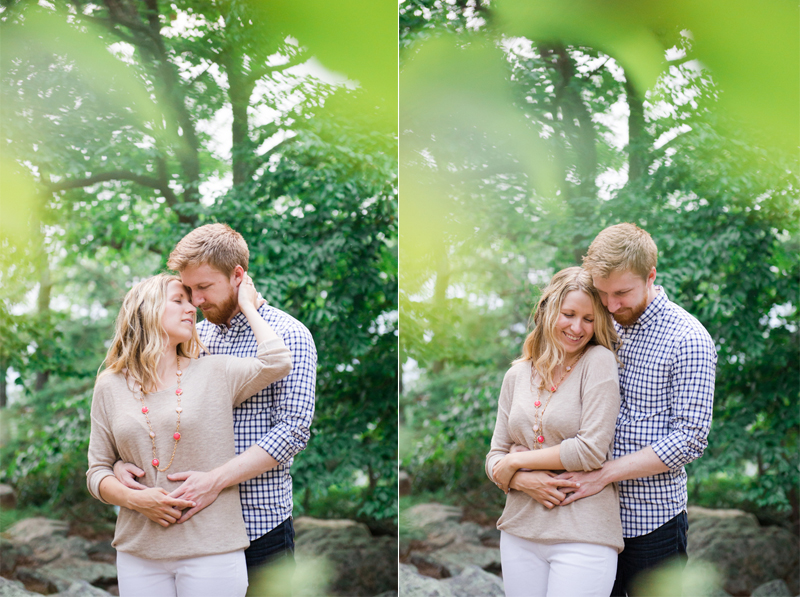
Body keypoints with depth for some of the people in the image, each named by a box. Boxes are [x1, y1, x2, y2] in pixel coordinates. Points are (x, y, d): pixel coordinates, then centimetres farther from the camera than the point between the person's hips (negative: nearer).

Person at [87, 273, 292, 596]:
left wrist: (247, 306, 1)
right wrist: (135, 499, -11)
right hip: (139, 554, 1)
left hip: (212, 550, -1)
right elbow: (97, 472, 9)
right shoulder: (111, 388, 7)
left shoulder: (215, 375, 4)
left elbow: (276, 362, -12)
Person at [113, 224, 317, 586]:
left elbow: (293, 430, -14)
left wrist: (216, 480, -23)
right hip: (195, 523, 5)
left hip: (261, 524, -5)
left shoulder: (288, 336, -5)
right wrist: (122, 460, -7)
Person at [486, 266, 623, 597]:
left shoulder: (599, 361, -5)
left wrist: (516, 461, -6)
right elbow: (495, 457, 10)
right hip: (519, 530, 5)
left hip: (583, 536, -4)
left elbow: (592, 450, -13)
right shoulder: (517, 375, 9)